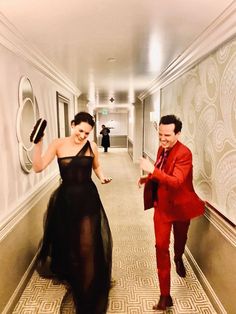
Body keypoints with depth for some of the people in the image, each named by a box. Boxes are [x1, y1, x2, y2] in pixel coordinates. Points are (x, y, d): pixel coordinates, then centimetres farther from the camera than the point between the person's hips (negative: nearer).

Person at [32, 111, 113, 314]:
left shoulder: (91, 146, -4)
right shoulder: (58, 145, -5)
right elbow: (38, 167, -11)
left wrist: (102, 177, -6)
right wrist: (38, 143, -19)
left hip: (88, 199, -1)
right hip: (65, 199, 1)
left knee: (87, 248, 4)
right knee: (67, 244, 18)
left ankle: (87, 296, 27)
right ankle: (71, 278, 50)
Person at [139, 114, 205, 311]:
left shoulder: (184, 153, -24)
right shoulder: (162, 149, -1)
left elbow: (176, 182, -36)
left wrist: (152, 170, -44)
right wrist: (147, 179, 0)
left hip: (180, 205, -4)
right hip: (162, 206, 5)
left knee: (180, 240, 23)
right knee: (161, 247, 2)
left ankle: (179, 259, 60)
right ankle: (165, 296, 14)